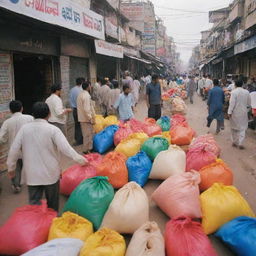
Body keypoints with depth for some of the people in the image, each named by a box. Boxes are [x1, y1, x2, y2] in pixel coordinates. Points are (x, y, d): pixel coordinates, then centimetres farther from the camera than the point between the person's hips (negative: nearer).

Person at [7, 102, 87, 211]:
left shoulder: (24, 128, -4)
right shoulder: (53, 129, -13)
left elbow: (14, 150, -2)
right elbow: (65, 148, -19)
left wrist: (11, 168, 11)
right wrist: (80, 159, -9)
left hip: (32, 174, 2)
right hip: (51, 173, -1)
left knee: (34, 204, 8)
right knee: (52, 203, 18)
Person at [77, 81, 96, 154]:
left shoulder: (80, 95, 12)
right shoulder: (87, 96, -19)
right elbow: (86, 109, -25)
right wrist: (91, 118, -18)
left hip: (81, 118, 10)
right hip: (86, 119, -10)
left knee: (86, 135, 18)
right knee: (88, 135, 0)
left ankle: (87, 148, 29)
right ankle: (87, 150, 7)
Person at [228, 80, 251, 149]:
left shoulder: (234, 92, -13)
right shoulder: (247, 92, -1)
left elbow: (232, 103, -16)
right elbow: (249, 104, 5)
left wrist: (229, 112, -12)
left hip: (235, 113, -2)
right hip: (243, 112, 2)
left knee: (234, 128, 13)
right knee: (242, 128, 8)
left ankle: (234, 142, 22)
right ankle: (240, 143, -1)